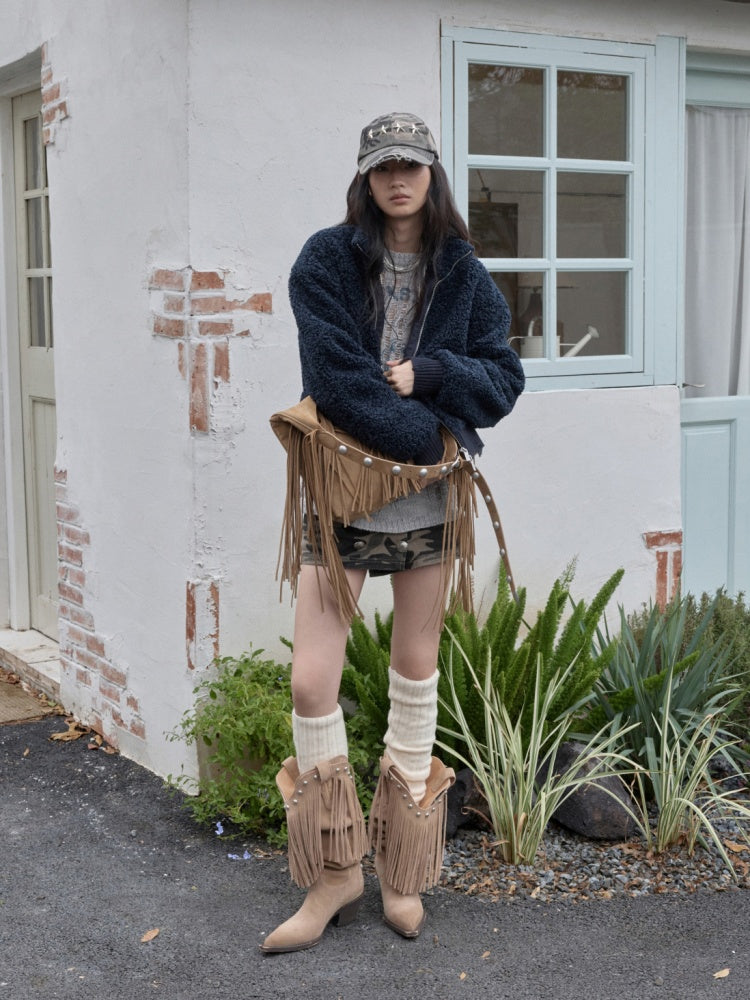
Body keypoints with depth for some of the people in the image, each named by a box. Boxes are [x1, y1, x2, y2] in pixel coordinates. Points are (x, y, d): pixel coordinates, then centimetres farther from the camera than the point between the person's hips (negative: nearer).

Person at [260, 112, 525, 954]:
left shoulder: (462, 273, 7)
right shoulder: (326, 261, -2)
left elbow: (503, 378, 3)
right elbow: (336, 381, -13)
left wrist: (427, 374, -14)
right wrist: (435, 434, -15)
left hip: (429, 498, 2)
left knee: (416, 672, 9)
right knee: (311, 682, -7)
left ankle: (402, 872, 23)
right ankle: (336, 871, 12)